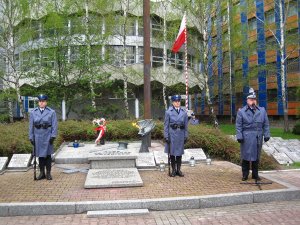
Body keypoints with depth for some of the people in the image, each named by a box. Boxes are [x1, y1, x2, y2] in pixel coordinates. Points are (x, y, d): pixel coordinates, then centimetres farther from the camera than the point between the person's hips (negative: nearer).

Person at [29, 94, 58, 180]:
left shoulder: (52, 112, -2)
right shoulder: (33, 112, 5)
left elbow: (54, 125, -4)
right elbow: (31, 126, 7)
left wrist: (53, 136, -10)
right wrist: (31, 137, 3)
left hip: (47, 136, -2)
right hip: (38, 136, 2)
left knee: (48, 155, 4)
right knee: (40, 155, 8)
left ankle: (48, 173, 13)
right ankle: (42, 173, 18)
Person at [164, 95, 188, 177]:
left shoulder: (184, 112, 4)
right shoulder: (168, 112, -4)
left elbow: (186, 125, 7)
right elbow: (166, 125, -4)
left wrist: (186, 136, 4)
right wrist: (166, 136, -8)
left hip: (181, 134, 2)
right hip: (172, 134, -2)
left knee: (179, 152, 9)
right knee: (172, 152, 6)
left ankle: (178, 170, 21)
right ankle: (173, 170, 18)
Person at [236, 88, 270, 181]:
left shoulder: (262, 111, 9)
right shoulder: (241, 111, 0)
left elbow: (266, 124, 9)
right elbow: (238, 125, -3)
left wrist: (266, 135, 2)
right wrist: (239, 136, -9)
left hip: (258, 138, 3)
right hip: (246, 138, -3)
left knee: (256, 156, 11)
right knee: (246, 156, 2)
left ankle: (255, 175, 22)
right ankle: (245, 175, 13)